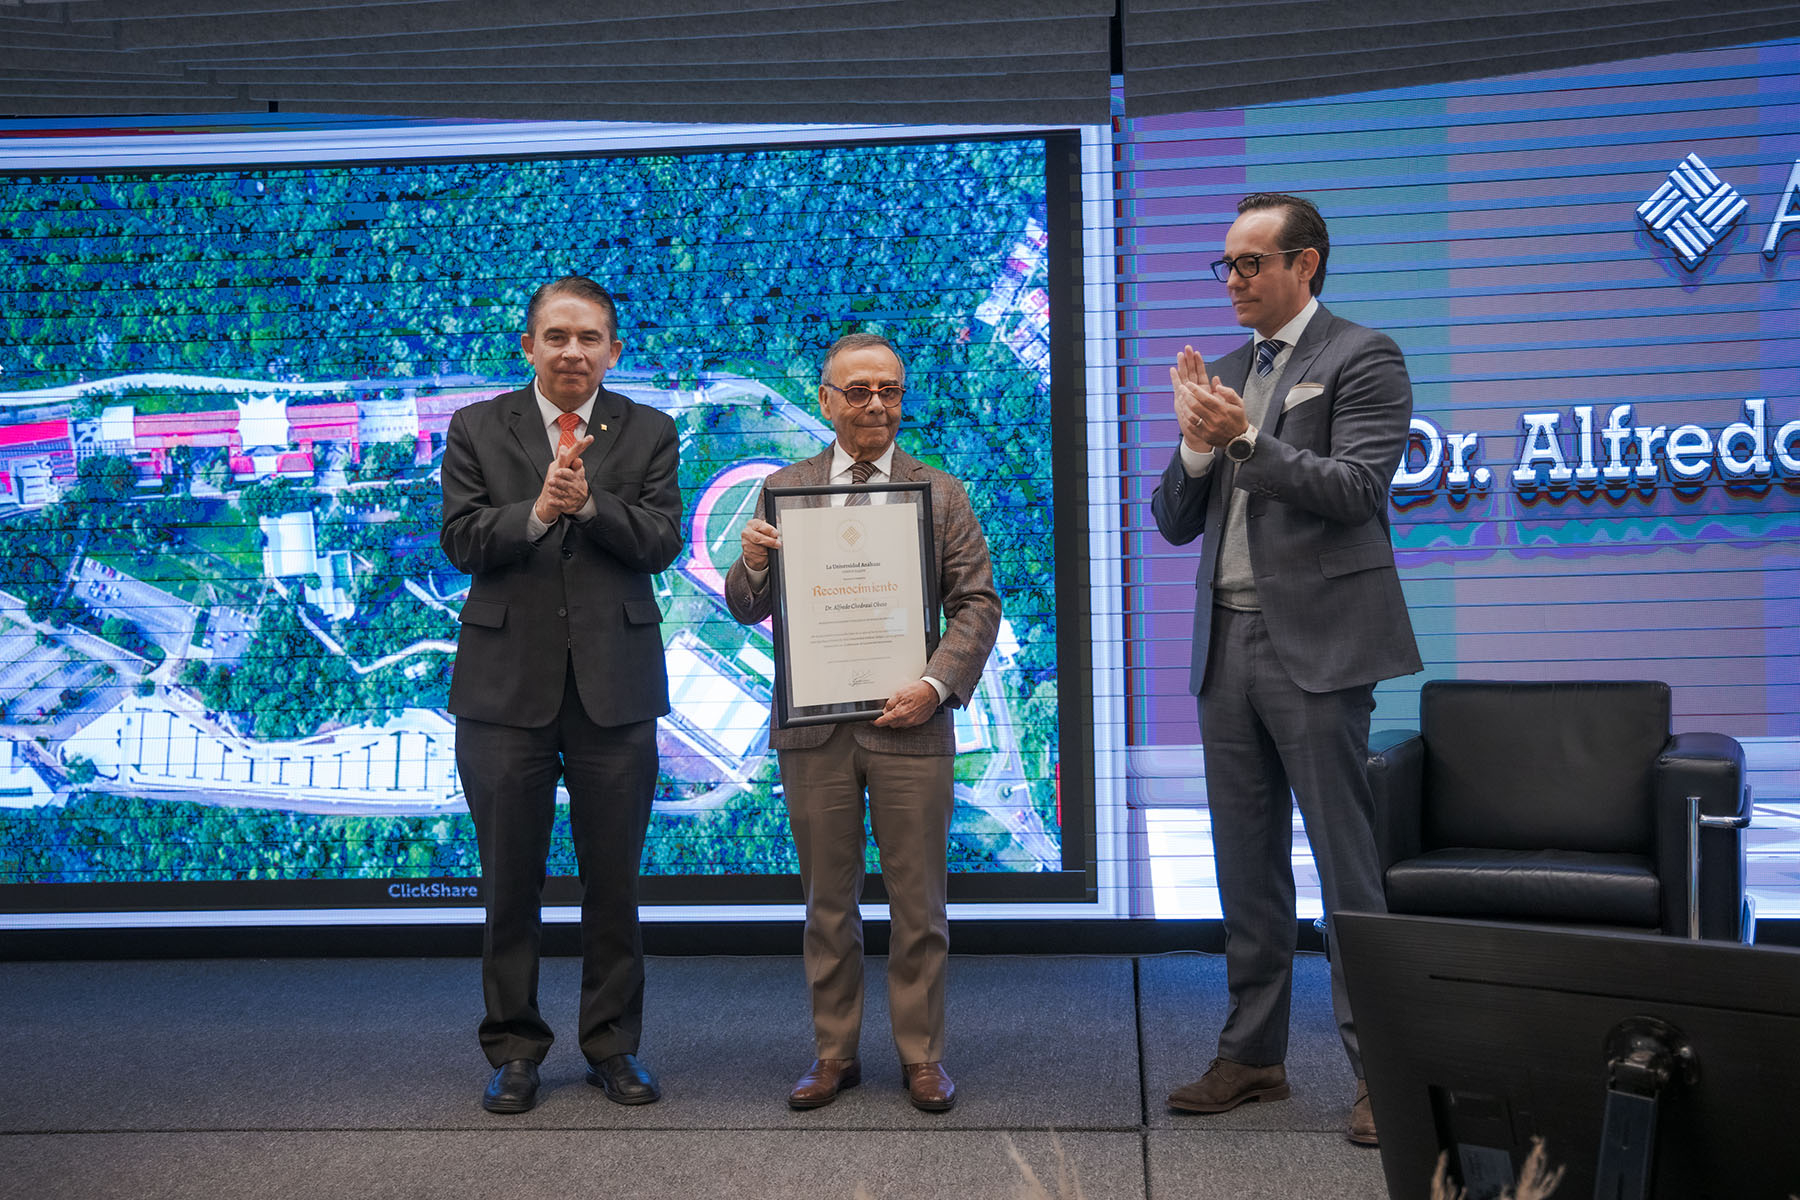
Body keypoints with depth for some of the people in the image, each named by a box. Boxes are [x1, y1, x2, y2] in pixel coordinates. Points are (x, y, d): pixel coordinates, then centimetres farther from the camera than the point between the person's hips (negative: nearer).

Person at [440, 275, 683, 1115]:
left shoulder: (649, 433, 6)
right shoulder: (477, 429, 6)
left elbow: (662, 541, -5)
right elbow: (461, 540, -4)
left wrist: (590, 503, -20)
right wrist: (537, 511, -19)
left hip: (615, 687, 0)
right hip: (507, 684, 0)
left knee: (613, 880, 8)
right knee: (510, 881, 7)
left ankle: (612, 1043, 21)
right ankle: (514, 1049, 20)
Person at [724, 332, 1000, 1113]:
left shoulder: (940, 493, 7)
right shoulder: (784, 490, 8)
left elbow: (977, 603, 2)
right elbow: (749, 610, 7)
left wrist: (936, 684, -13)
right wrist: (753, 565, -16)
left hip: (908, 723, -1)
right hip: (813, 726, 1)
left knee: (918, 902, 5)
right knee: (828, 902, 10)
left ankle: (921, 1055, 18)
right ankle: (834, 1052, 22)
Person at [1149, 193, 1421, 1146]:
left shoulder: (1362, 359, -2)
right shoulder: (1222, 374, 16)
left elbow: (1356, 490, -13)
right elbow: (1174, 522, 13)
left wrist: (1246, 439, -19)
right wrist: (1197, 447, -5)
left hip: (1314, 645, -6)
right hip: (1226, 641, 6)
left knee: (1347, 864, -4)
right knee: (1246, 865, 12)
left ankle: (1379, 1066, 5)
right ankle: (1252, 1053, 22)